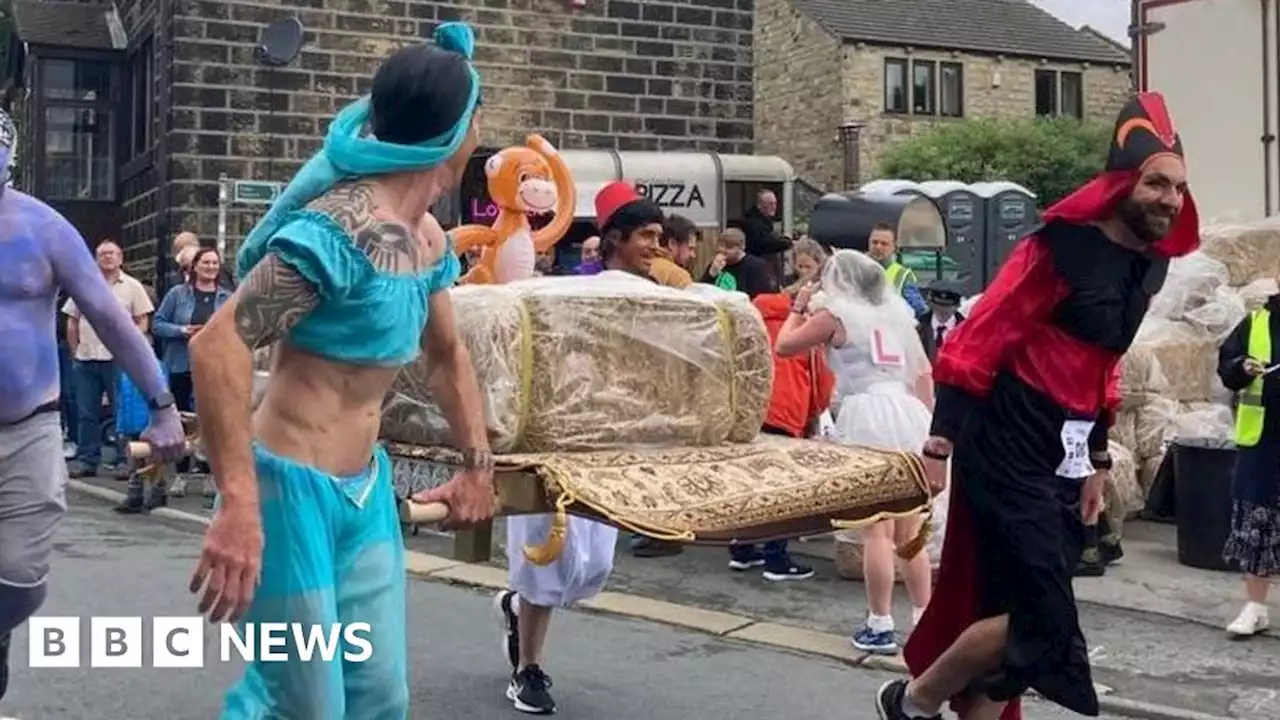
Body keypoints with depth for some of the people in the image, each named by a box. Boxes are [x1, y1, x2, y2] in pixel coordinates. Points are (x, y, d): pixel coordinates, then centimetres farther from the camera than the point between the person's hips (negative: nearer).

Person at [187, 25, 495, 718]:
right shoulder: (343, 228, -21)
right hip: (291, 486, -8)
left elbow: (446, 355, 23)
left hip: (366, 488, 8)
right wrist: (238, 506, -31)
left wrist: (477, 463, 23)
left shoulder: (428, 239, 7)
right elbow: (217, 345, -27)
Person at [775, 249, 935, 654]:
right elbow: (924, 371, 17)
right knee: (910, 530, 11)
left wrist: (799, 308, 24)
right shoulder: (896, 312, 20)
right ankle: (924, 621, 15)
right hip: (908, 412, 6)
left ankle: (880, 628, -2)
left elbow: (784, 346, 10)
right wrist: (925, 421, 21)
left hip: (867, 414, -6)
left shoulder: (834, 314, 4)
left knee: (877, 529, -4)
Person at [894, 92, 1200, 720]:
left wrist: (1098, 458, 19)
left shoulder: (1150, 265, 10)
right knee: (1042, 618, -10)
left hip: (1066, 455, 8)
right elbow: (976, 341, -17)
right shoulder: (1062, 246, -15)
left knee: (1015, 612, 11)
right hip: (1008, 449, -8)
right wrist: (941, 438, -22)